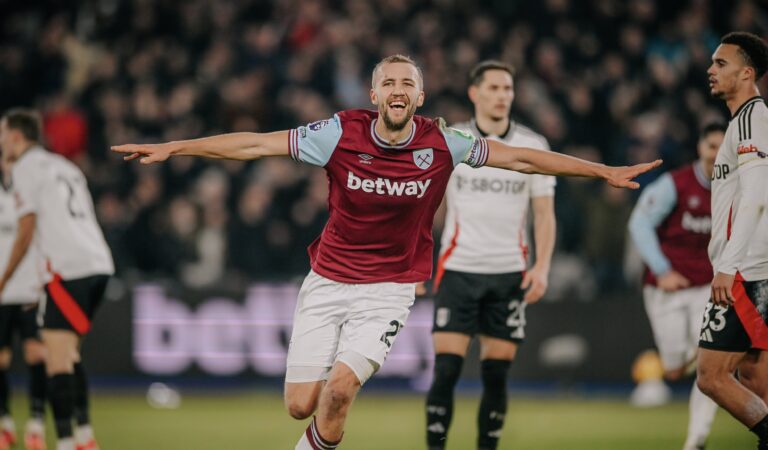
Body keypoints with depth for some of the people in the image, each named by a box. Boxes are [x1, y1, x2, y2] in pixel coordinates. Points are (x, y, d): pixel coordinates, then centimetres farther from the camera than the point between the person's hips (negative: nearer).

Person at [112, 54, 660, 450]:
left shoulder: (441, 145, -8)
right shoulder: (341, 133, -9)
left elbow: (519, 158, -2)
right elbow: (257, 144, -7)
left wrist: (604, 171, -3)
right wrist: (172, 148, -9)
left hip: (389, 290, -1)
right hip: (327, 281, 1)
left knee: (339, 389, -22)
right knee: (300, 404, -2)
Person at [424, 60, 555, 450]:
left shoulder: (533, 146, 4)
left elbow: (544, 212, 5)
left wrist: (542, 267, -7)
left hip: (510, 272, 1)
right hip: (458, 269, -1)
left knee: (496, 374, 2)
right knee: (446, 368, -10)